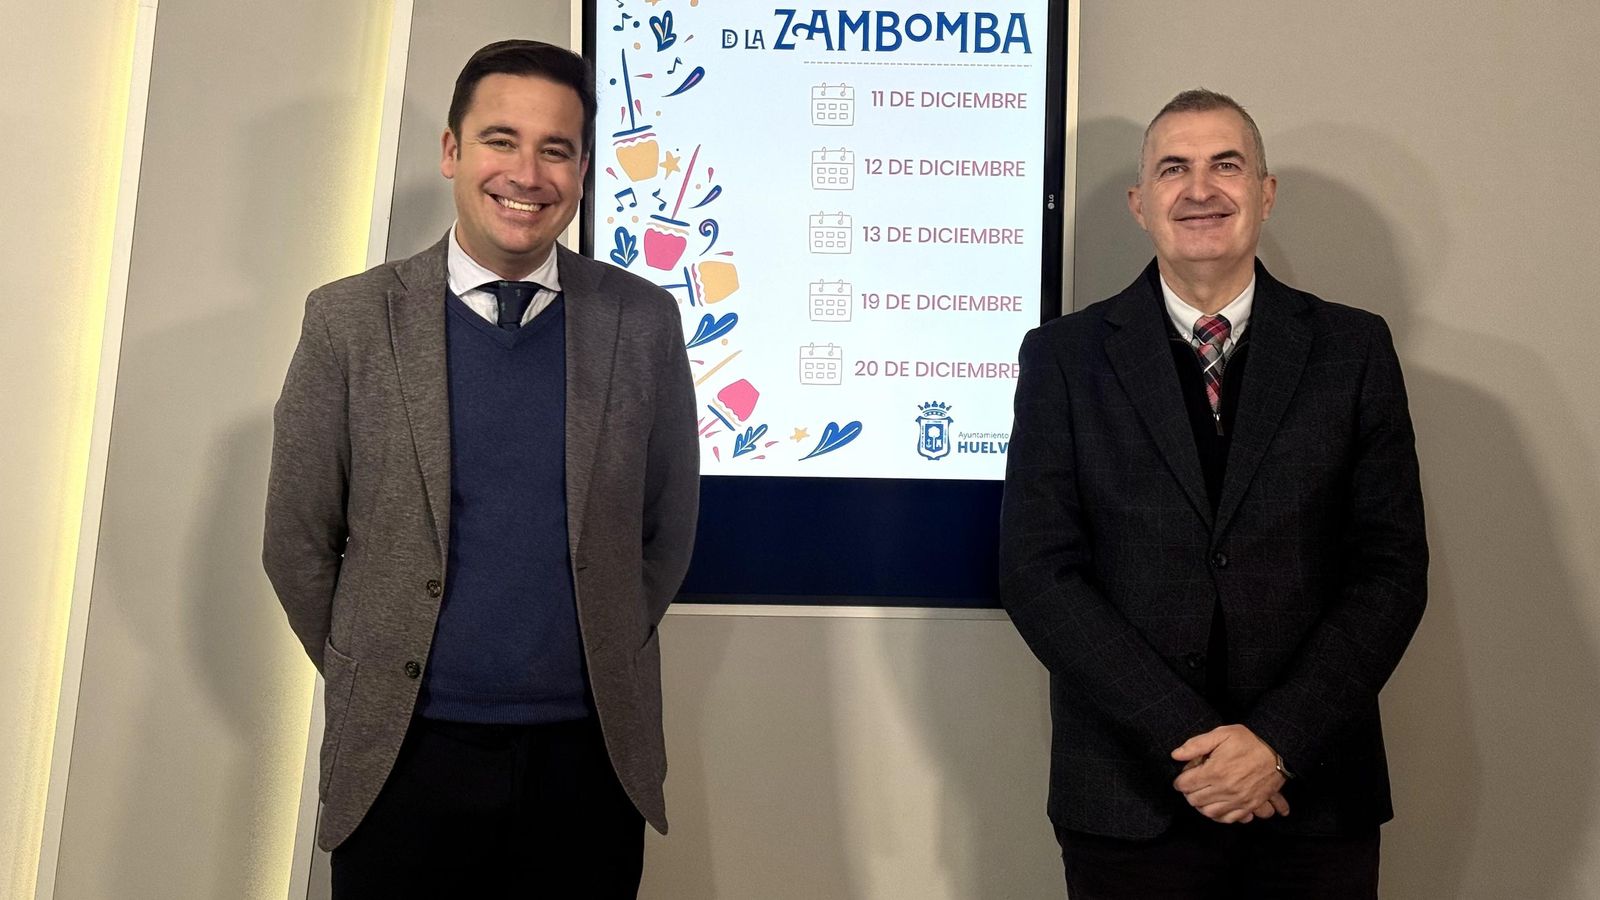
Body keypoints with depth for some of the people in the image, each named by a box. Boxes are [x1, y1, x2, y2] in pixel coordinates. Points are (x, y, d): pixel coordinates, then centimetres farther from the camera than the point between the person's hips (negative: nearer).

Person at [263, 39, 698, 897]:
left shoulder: (643, 321, -2)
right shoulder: (349, 320, -4)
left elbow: (668, 528, 5)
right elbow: (298, 543, 1)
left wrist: (603, 670, 6)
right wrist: (377, 683, 6)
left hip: (590, 758, 1)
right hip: (405, 758, 0)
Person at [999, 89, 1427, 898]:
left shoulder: (1354, 348, 2)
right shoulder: (1064, 355, -2)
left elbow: (1392, 566, -1)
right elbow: (1036, 571, -8)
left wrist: (1277, 741, -12)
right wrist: (1185, 738, -14)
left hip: (1314, 795, 1)